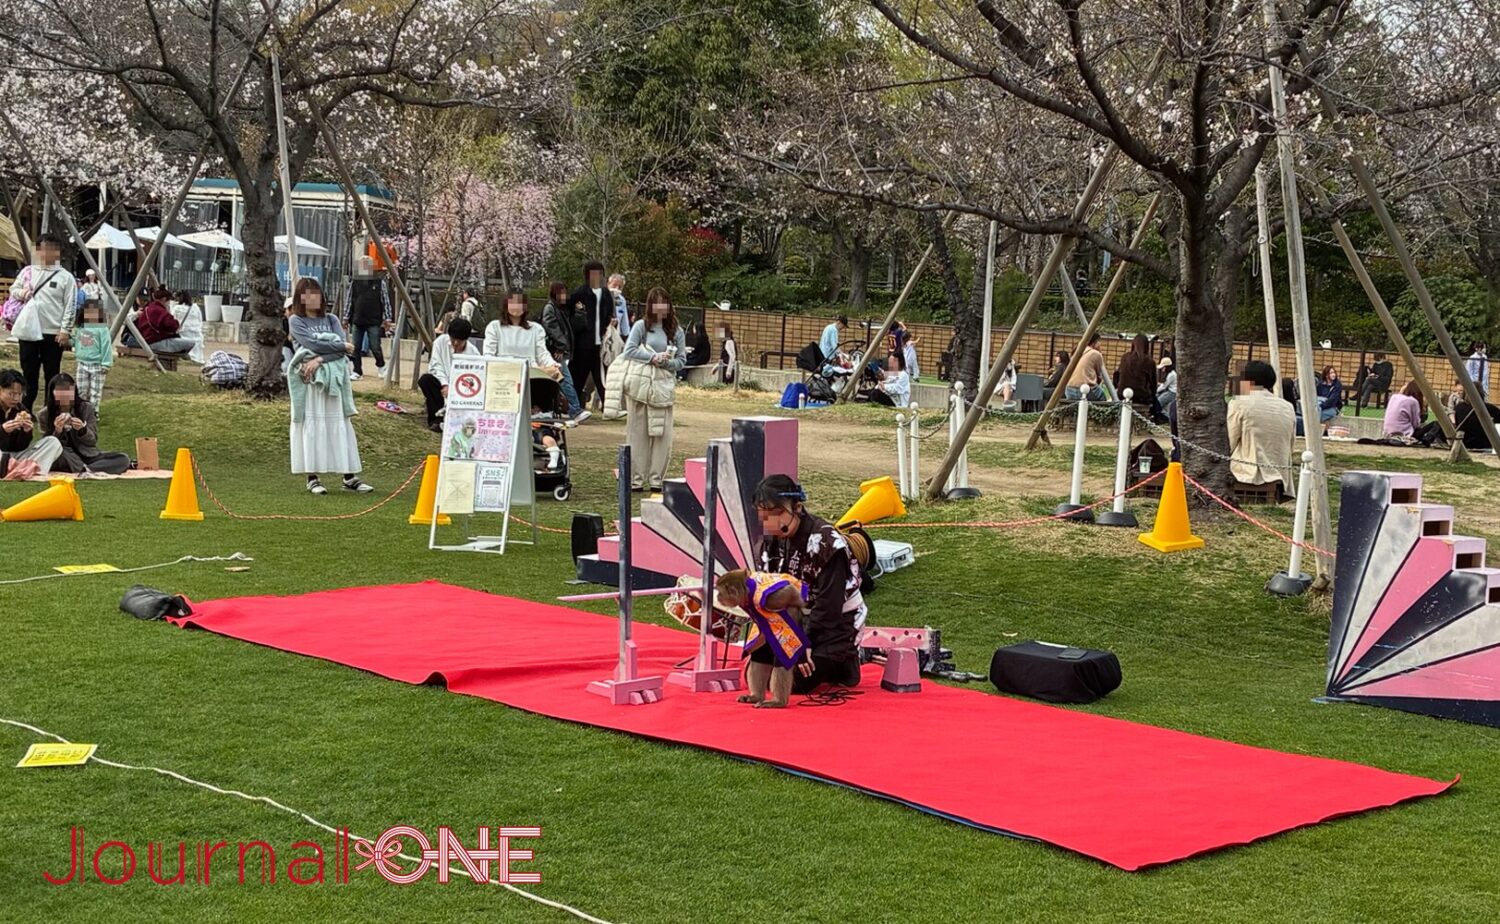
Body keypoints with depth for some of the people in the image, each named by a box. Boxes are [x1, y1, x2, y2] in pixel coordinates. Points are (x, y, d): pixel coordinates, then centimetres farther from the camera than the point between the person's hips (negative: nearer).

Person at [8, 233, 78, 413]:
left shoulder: (65, 277, -3)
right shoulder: (27, 272, 7)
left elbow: (71, 306, -5)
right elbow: (13, 290, 17)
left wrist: (65, 330, -11)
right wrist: (20, 293, -8)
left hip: (53, 334, -3)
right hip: (28, 331, 3)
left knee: (51, 375, 5)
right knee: (29, 372, 8)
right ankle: (25, 410, 15)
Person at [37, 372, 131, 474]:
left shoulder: (86, 408, 1)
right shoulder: (44, 415, -2)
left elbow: (93, 441, 1)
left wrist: (82, 430, -21)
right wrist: (57, 431, -23)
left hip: (87, 456, 2)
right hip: (65, 459, -2)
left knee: (123, 459, -23)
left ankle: (84, 470, -36)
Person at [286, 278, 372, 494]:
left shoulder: (331, 320, 14)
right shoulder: (295, 321, 4)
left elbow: (344, 349, -1)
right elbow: (311, 343, -12)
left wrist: (320, 359, -16)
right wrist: (340, 346, -4)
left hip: (334, 378, 3)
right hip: (308, 379, -3)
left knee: (341, 424, 2)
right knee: (311, 425, -4)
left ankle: (350, 477, 2)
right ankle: (312, 478, 0)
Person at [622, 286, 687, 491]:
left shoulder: (676, 331, 9)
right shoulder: (641, 326, 3)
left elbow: (682, 360, 7)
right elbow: (629, 350, -6)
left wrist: (666, 362, -12)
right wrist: (653, 357, -14)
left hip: (664, 386, 2)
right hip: (640, 384, -2)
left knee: (662, 433, -1)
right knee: (638, 432, 2)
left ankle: (656, 478, 5)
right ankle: (634, 478, 5)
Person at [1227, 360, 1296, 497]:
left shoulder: (1239, 403, -6)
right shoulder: (1288, 408, 9)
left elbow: (1228, 445, -5)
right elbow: (1290, 446, 13)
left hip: (1247, 475, -5)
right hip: (1280, 478, 6)